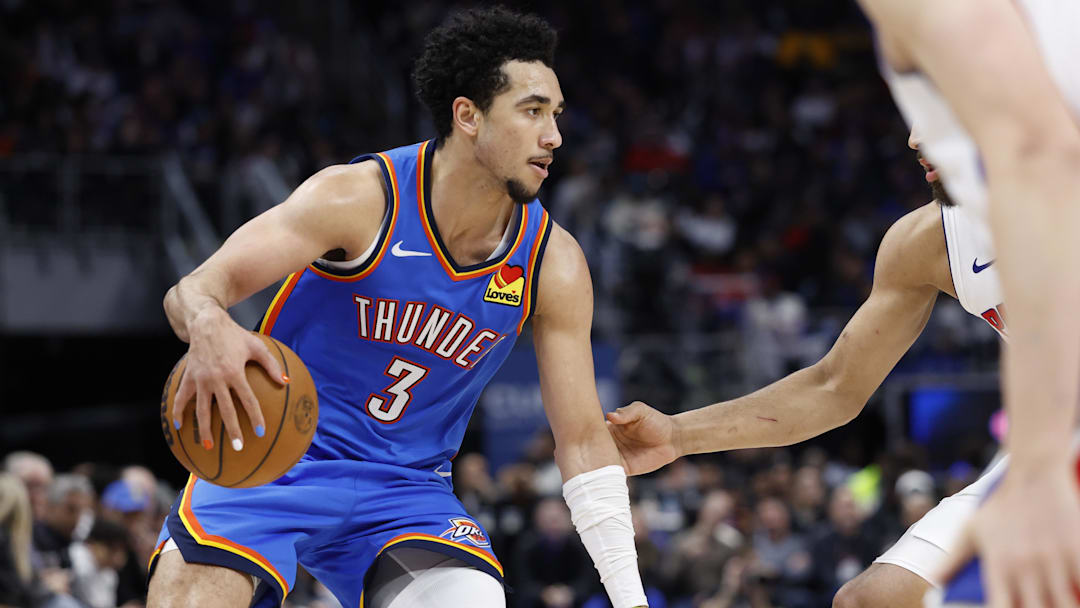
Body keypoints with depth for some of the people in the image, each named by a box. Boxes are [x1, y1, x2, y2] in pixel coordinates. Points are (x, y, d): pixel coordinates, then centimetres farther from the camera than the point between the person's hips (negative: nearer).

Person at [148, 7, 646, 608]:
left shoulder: (553, 262, -6)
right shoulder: (361, 198, -17)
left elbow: (583, 439, -1)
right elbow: (194, 289, -23)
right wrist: (209, 329, -49)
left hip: (407, 487, 3)